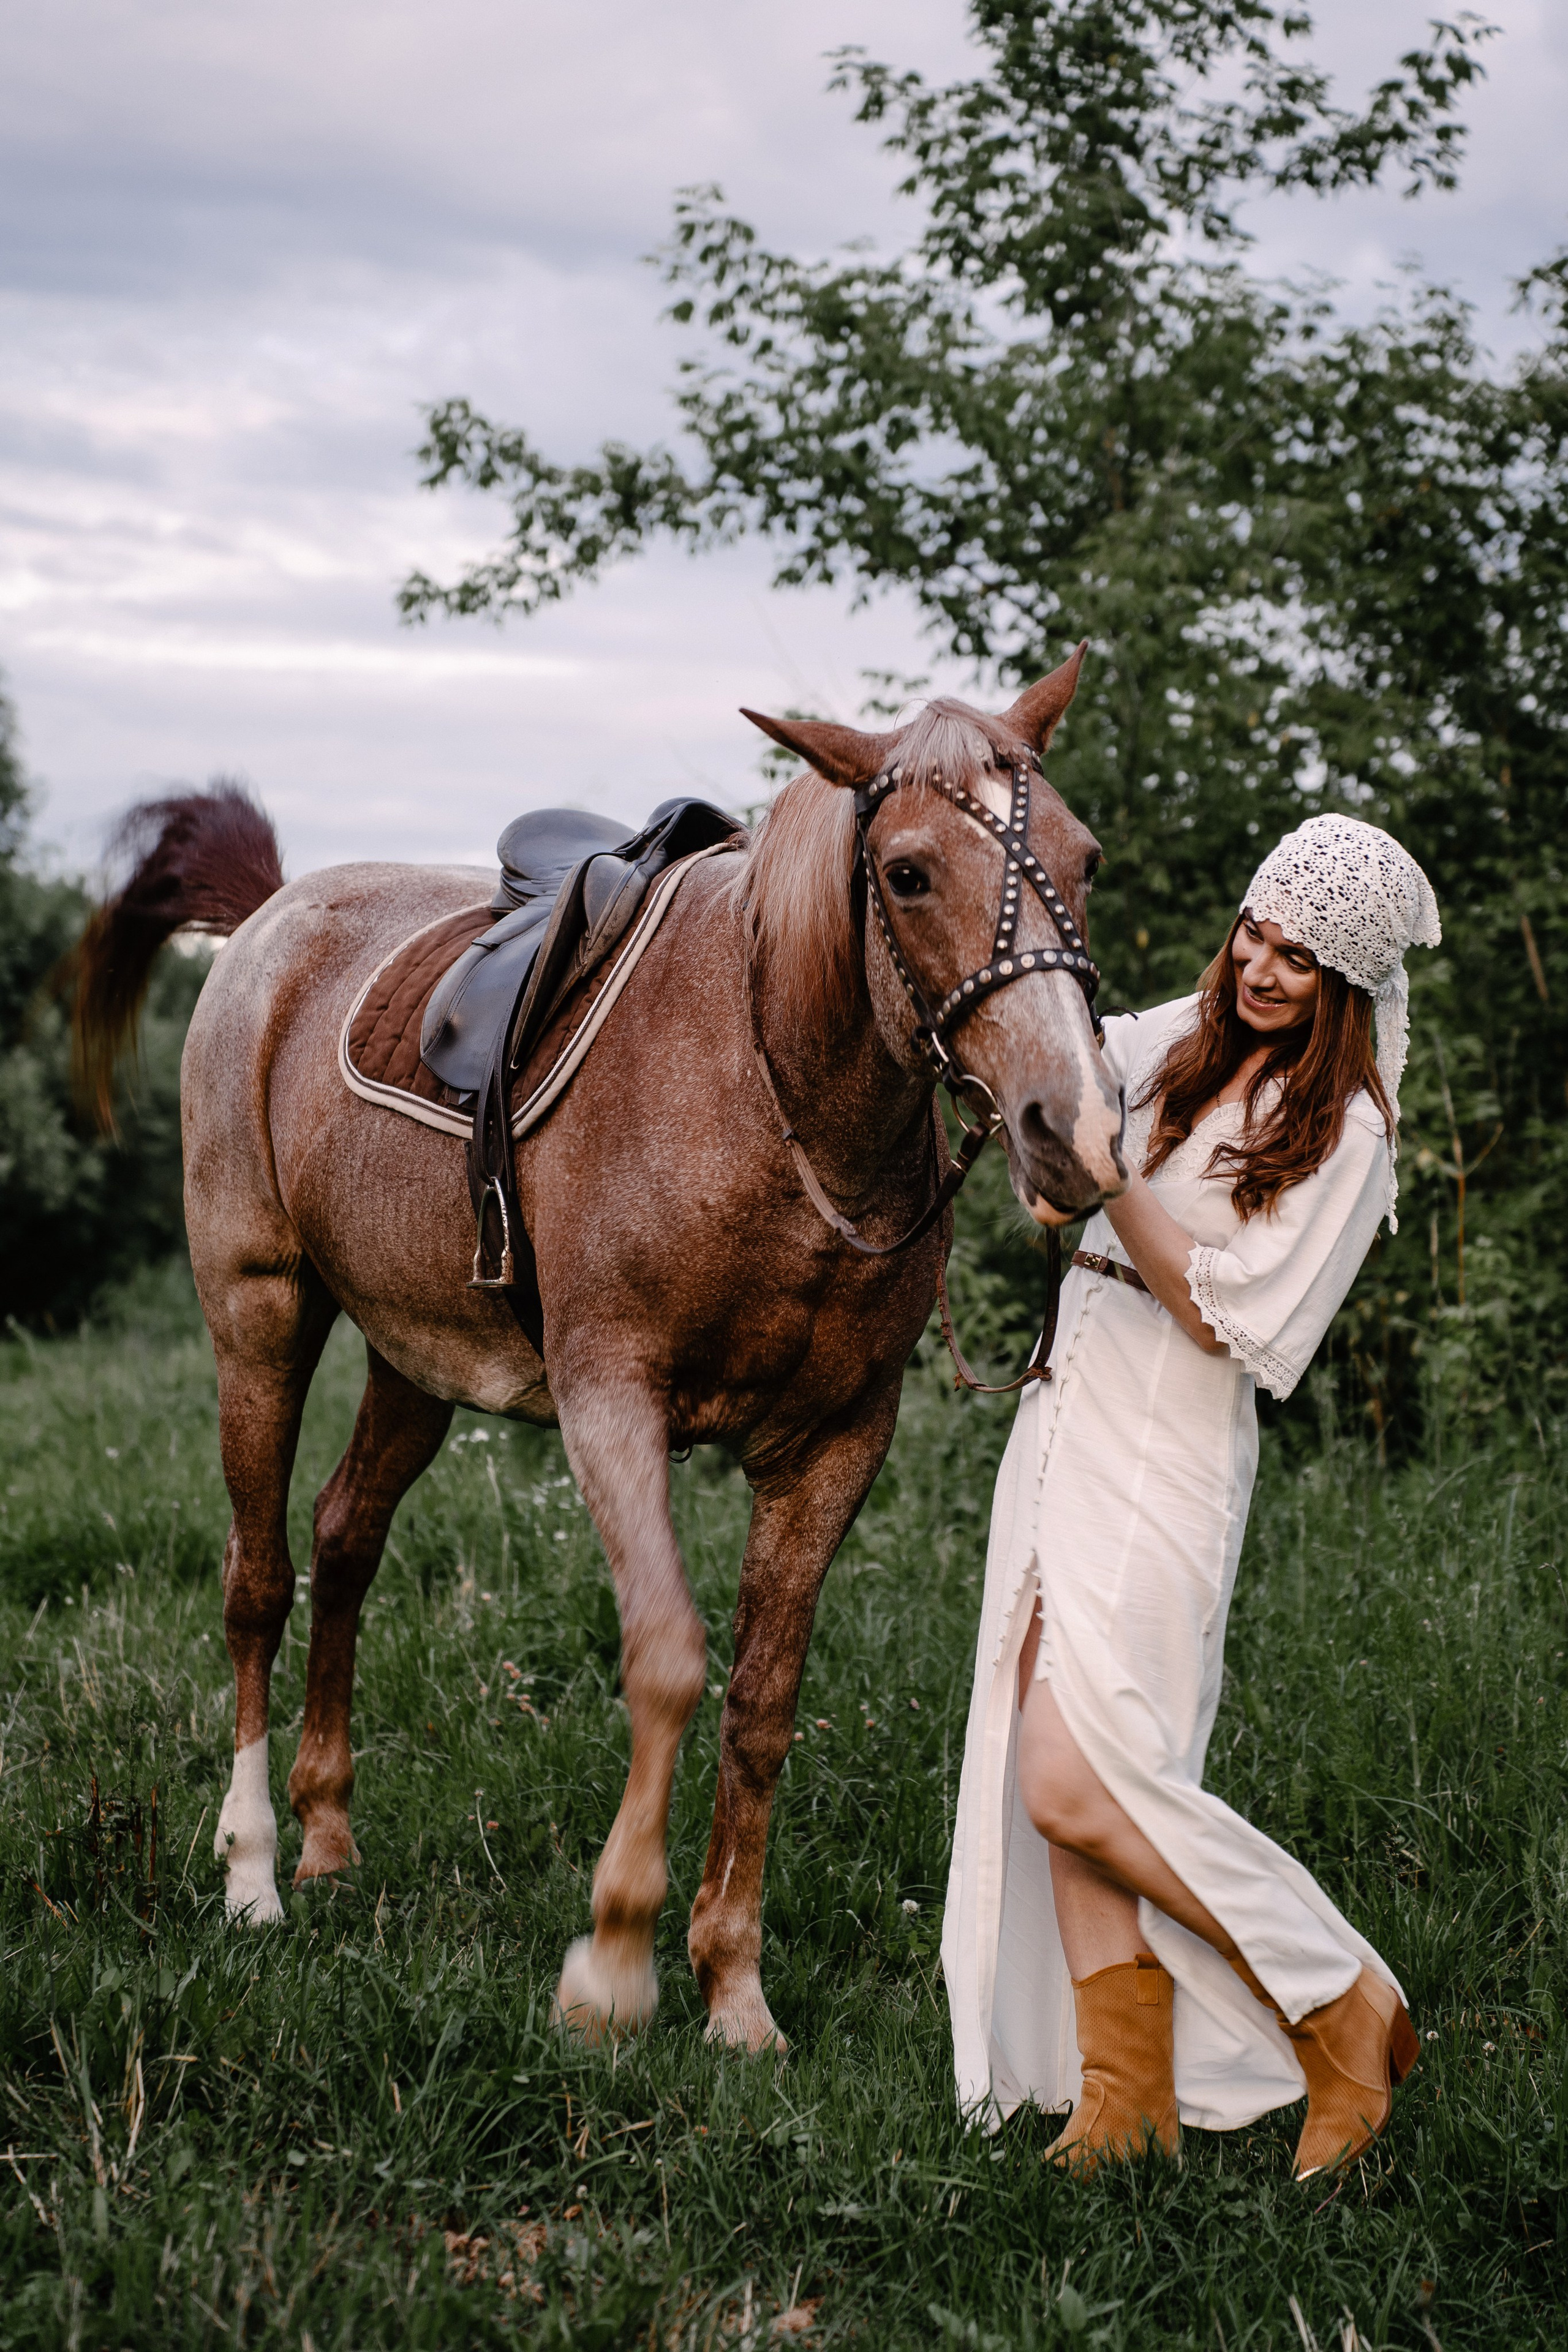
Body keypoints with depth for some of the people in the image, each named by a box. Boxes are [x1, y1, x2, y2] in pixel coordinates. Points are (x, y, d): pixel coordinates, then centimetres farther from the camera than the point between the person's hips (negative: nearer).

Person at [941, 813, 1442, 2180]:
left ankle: (1343, 2014, 1)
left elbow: (1228, 1318, -15)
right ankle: (1130, 2093, 10)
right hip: (1068, 1415, 7)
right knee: (1056, 1774, 3)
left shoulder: (1346, 1131, -10)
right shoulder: (1186, 1044, 9)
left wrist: (1106, 1173, -20)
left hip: (1169, 1453, -7)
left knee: (1075, 1784, -14)